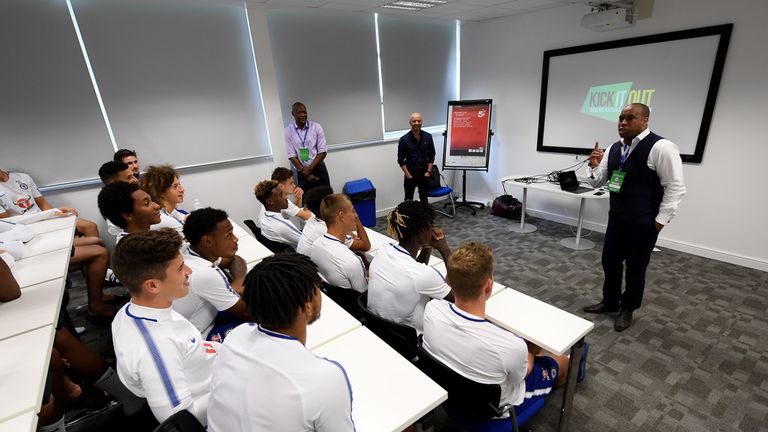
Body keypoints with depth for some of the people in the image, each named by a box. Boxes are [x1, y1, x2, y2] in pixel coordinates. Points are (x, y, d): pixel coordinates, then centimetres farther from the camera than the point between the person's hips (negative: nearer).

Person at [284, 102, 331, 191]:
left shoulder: (316, 127, -2)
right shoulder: (288, 131, -2)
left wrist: (309, 169, -13)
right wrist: (306, 173, -10)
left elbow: (322, 152, -5)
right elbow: (291, 155, -4)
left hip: (319, 169, 0)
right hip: (302, 172, 0)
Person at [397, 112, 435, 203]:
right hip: (410, 175, -2)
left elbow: (431, 155, 5)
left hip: (424, 174, 2)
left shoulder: (428, 136, -2)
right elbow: (401, 160, -8)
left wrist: (428, 171, -3)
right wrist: (408, 175, -11)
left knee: (424, 199, 14)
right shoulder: (404, 139, -11)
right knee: (408, 200, 9)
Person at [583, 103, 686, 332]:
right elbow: (598, 182, 11)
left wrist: (660, 220, -13)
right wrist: (594, 166, -10)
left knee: (635, 268, 8)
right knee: (610, 261, 15)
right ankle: (609, 302, 35)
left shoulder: (661, 147, -15)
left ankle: (627, 310, 28)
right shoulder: (613, 148, 5)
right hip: (616, 218, 6)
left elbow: (675, 187, -13)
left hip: (643, 222, -6)